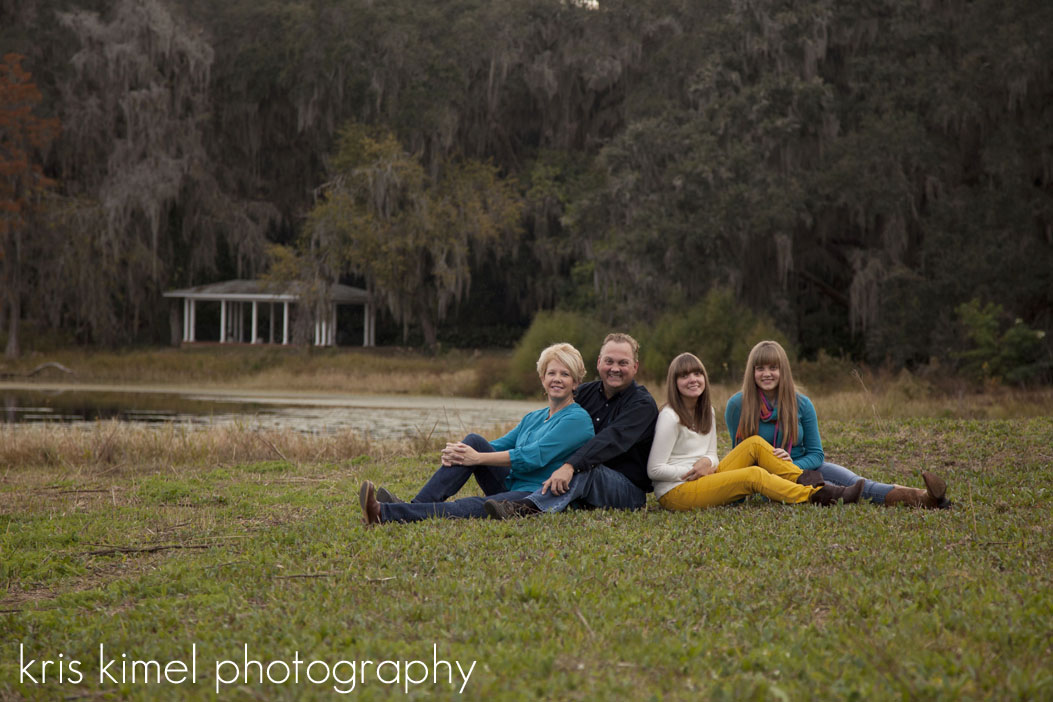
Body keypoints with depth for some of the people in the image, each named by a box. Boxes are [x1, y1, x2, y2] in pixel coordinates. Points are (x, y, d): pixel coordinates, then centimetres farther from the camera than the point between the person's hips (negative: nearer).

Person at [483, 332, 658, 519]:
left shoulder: (643, 404, -8)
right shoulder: (585, 392, 12)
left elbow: (611, 440, -26)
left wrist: (570, 466, -40)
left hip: (629, 490, -7)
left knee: (584, 469, -33)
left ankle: (528, 507, -57)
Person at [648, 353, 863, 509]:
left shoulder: (707, 412, 13)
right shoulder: (670, 417, -12)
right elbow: (654, 470, -14)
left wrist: (707, 462, -9)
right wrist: (696, 472, -15)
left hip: (704, 481, 8)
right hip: (674, 493, -8)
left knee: (755, 444, -4)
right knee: (754, 475, -24)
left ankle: (808, 483, -12)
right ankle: (814, 496, -24)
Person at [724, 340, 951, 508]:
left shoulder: (802, 404, 1)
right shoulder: (737, 405, -6)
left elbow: (816, 454, 2)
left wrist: (793, 465, -20)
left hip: (804, 466, 4)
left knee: (855, 483, -26)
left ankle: (922, 497, -47)